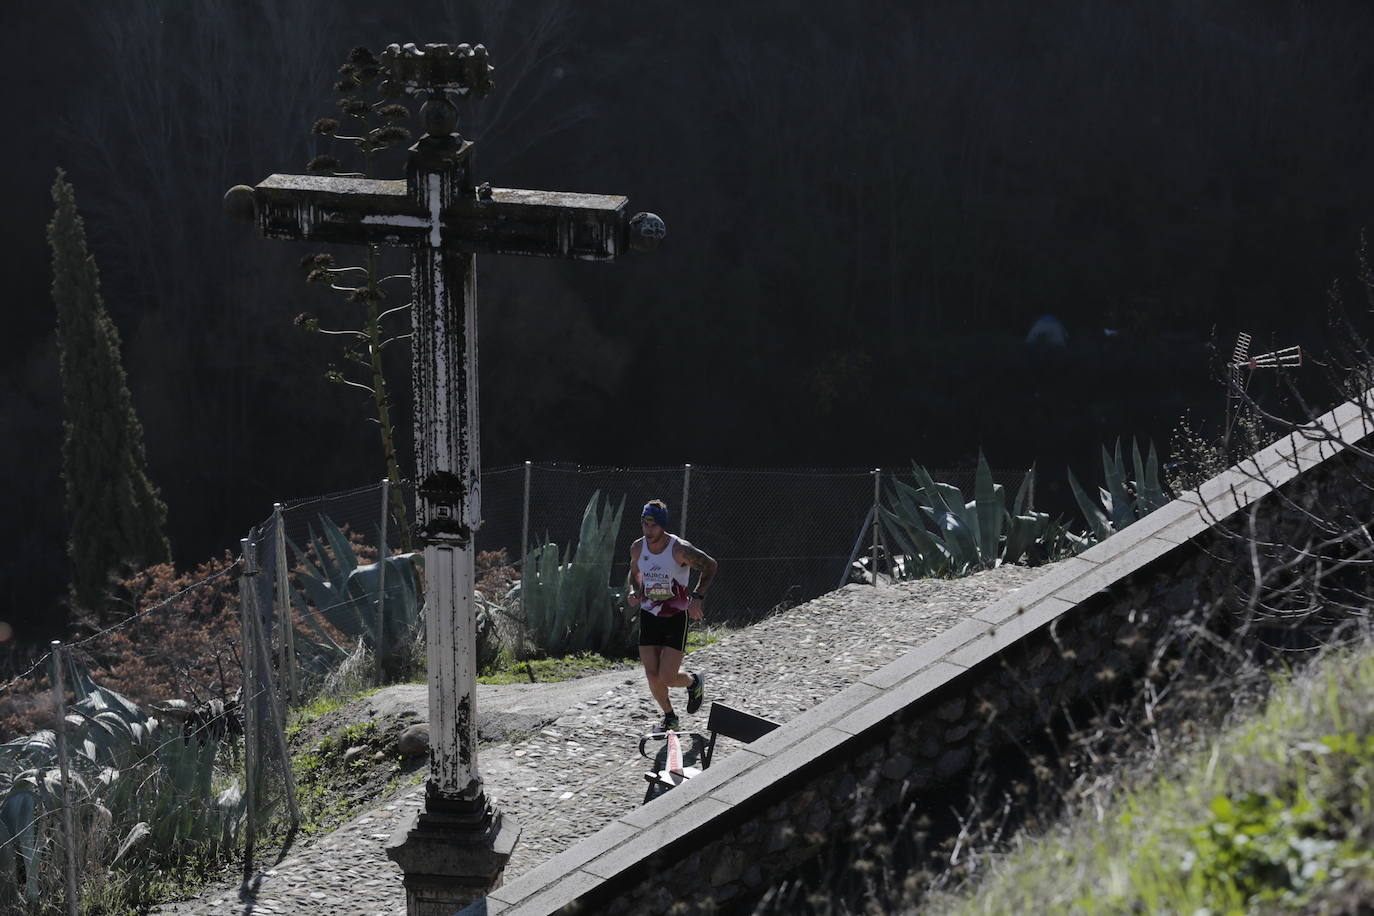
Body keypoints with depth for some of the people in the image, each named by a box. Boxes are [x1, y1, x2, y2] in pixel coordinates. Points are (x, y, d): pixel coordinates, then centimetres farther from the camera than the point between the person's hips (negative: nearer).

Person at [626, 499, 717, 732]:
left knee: (667, 678, -9)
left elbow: (709, 565, -13)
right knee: (653, 678, -1)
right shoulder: (637, 548, -2)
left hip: (676, 618, -4)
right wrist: (631, 592, -4)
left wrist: (697, 597, -23)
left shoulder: (679, 549, -18)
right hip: (649, 617, 4)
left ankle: (694, 682, 26)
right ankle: (669, 718, 24)